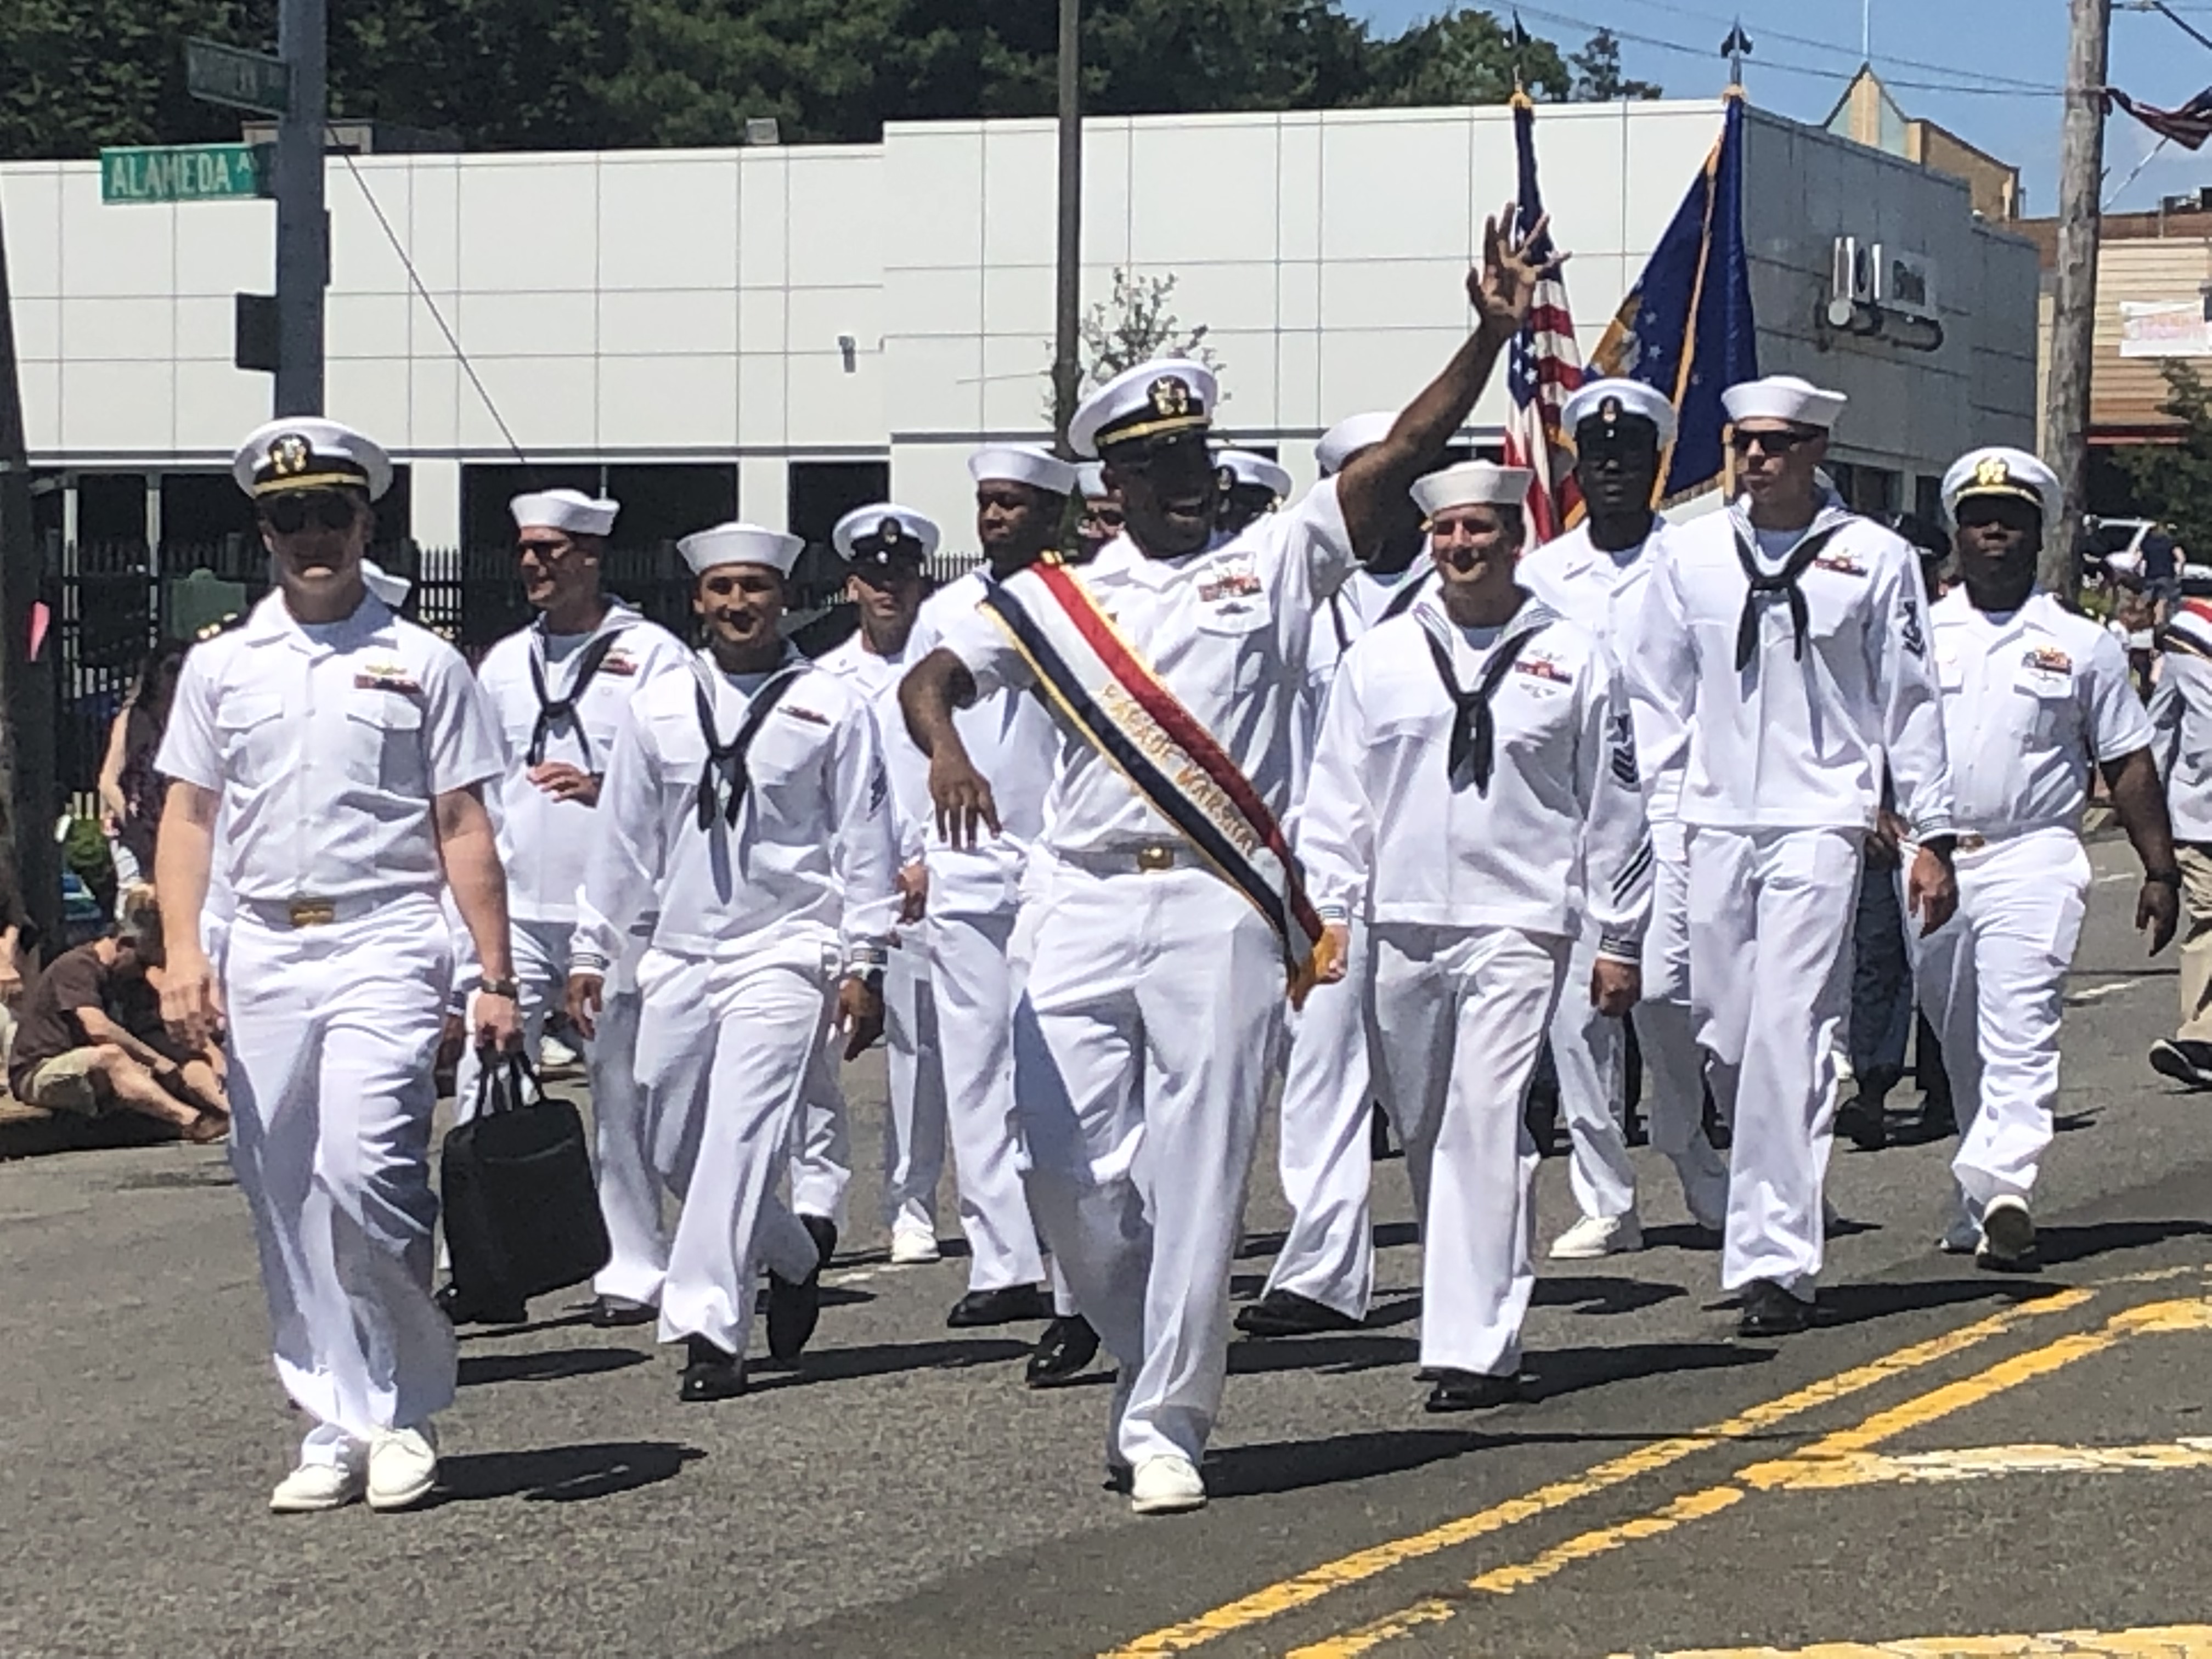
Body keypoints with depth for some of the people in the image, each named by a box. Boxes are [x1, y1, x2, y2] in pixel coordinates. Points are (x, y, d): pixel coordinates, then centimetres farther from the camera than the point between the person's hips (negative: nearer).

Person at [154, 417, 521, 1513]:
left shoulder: (419, 663, 5)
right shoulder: (221, 666, 12)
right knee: (283, 1206, 4)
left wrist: (496, 978, 0)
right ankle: (334, 1428, 12)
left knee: (362, 1170, -19)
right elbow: (188, 816, 11)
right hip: (262, 952, 4)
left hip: (385, 943, -4)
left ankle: (407, 1408, -3)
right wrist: (183, 951, -2)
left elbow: (464, 830, 4)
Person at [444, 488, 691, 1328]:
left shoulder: (652, 655, 0)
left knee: (620, 1092, 1)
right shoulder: (503, 663, 16)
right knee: (484, 1078, -5)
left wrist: (603, 789, -21)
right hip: (516, 908, 5)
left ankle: (630, 1272, 9)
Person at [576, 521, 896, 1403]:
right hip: (680, 956, 5)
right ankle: (793, 1257, 31)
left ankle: (708, 1328, -14)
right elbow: (625, 835, 16)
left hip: (787, 951, -5)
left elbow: (864, 840, 2)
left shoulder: (831, 705, 1)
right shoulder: (658, 705, 10)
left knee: (741, 1138, -15)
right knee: (674, 1149, 8)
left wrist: (863, 963, -2)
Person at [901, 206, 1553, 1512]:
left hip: (1226, 904, -2)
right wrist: (945, 748, -16)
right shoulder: (1054, 600, 15)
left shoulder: (1274, 562, 10)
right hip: (1089, 906, 2)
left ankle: (1167, 1422, 0)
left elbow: (1400, 457, 2)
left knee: (1199, 1167, -5)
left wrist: (1490, 334, -10)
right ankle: (1154, 1361, 22)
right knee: (1071, 1164, -1)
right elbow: (932, 676, 8)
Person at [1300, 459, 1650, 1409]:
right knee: (1426, 1134, 10)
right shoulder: (1380, 657, 10)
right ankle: (1470, 1309, 25)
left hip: (1519, 926, -3)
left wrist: (1619, 940, 7)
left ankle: (1478, 1346, -15)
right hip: (1403, 929, 3)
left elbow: (1613, 808, 9)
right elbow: (1338, 797, 11)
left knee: (1487, 1127, -13)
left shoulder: (1574, 659, 6)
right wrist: (1326, 912, 2)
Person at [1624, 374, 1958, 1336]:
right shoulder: (1690, 553, 9)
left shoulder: (1874, 558, 2)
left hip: (1819, 823, -3)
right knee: (1723, 1036, 3)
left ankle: (1775, 1261, -12)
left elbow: (1910, 703, 6)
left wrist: (1933, 836, 4)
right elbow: (1658, 697, 14)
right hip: (1714, 824, 3)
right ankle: (1780, 1206, 26)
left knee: (1790, 1036, -12)